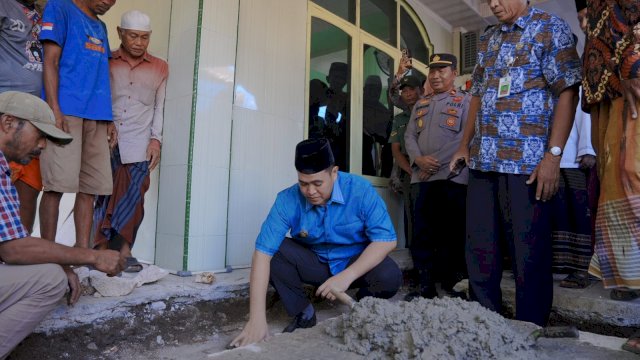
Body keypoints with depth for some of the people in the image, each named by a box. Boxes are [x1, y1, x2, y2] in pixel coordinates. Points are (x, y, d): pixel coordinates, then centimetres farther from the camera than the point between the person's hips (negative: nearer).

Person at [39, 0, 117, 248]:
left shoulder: (100, 27, 24)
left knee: (90, 187, 2)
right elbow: (50, 62, -4)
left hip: (97, 116, 6)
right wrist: (54, 110, -14)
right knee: (57, 184, -8)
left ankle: (82, 251, 7)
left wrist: (109, 120, 14)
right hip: (66, 111, -6)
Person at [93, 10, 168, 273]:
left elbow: (160, 108, 9)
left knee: (132, 198, -3)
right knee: (104, 195, 1)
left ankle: (124, 250, 5)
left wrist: (155, 140, 0)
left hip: (139, 144, 0)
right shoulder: (105, 62, 9)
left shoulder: (159, 68, 10)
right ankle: (102, 249, 7)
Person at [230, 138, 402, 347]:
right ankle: (303, 314, -3)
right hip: (315, 264, 1)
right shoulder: (288, 200, -21)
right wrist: (257, 319, -35)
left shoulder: (360, 190, -21)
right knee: (274, 250, -23)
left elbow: (386, 239, -23)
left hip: (357, 263, -1)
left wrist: (347, 276, -35)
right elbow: (263, 251, -29)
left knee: (390, 276, -30)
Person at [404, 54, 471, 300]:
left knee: (453, 234, 1)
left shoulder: (465, 101, 5)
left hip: (453, 178, -4)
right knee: (422, 234, 5)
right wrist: (418, 159, -8)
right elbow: (410, 135, 12)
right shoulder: (420, 105, 21)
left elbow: (467, 135, -8)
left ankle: (452, 286, 15)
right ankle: (426, 286, 14)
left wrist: (438, 163, -13)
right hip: (422, 178, 5)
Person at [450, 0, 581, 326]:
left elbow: (567, 93, -7)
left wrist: (553, 154, -16)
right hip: (483, 160, 6)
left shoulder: (551, 29, 2)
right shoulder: (487, 39, 20)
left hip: (527, 161, -6)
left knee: (529, 251, 0)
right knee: (480, 248, 9)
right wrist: (465, 145, 15)